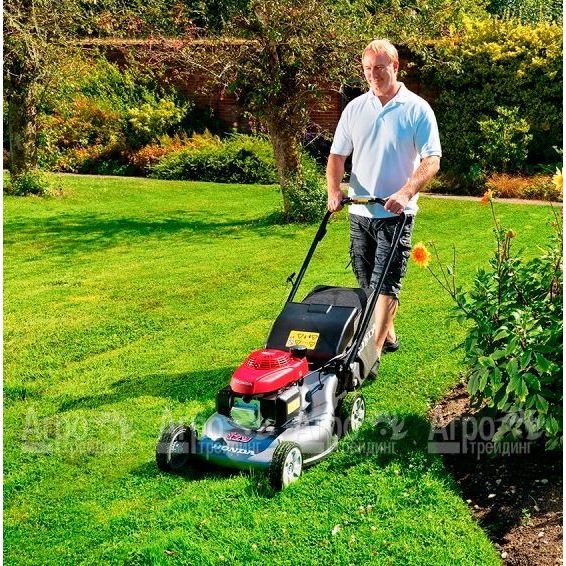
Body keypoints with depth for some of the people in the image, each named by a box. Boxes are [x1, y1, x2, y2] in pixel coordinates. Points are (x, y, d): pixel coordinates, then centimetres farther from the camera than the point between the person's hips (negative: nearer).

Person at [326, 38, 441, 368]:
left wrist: (405, 194, -25)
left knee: (386, 282, -8)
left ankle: (372, 353, -7)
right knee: (367, 281, 13)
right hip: (360, 211, 5)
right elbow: (337, 156, 9)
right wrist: (334, 191, -8)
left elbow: (432, 160, -10)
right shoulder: (355, 109, 7)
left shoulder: (417, 109, -5)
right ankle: (387, 335, 31)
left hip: (395, 214, -5)